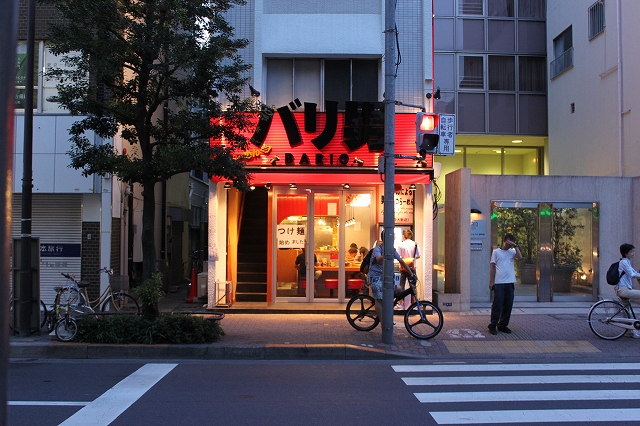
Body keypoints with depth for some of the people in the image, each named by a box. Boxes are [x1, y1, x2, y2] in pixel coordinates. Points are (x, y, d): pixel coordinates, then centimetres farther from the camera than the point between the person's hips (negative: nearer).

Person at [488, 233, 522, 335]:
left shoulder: (512, 252, 12)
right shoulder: (496, 252, 5)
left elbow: (520, 257, -10)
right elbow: (492, 267, 3)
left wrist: (515, 246, -6)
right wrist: (491, 282, -1)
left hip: (509, 283, 4)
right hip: (499, 283, -4)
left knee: (508, 305, 7)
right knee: (497, 305, -6)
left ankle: (502, 325, 18)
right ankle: (492, 325, 1)